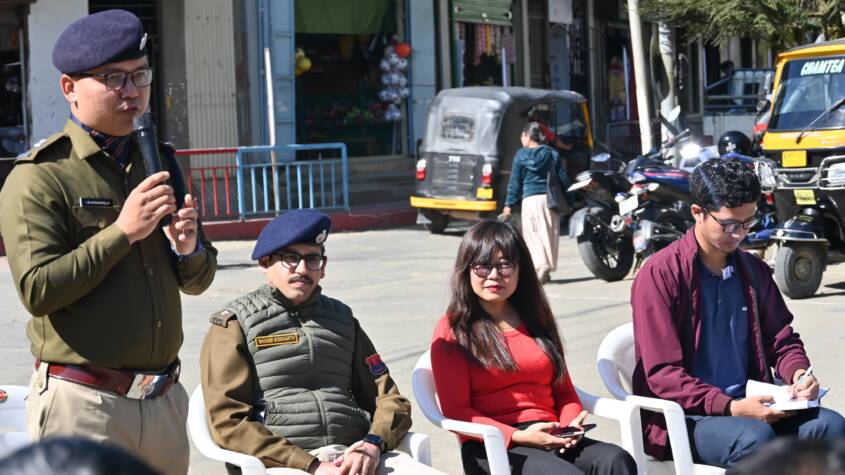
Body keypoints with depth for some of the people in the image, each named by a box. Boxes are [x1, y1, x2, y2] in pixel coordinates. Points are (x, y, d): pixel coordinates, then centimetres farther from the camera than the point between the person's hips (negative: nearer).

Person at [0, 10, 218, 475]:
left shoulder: (160, 162, 14)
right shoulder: (39, 177, -7)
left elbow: (197, 281, 17)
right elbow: (37, 289, -17)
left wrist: (188, 247, -5)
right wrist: (122, 233, -18)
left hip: (164, 398, 6)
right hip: (84, 402, -6)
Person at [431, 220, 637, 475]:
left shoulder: (536, 320, 23)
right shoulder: (452, 330, 6)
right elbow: (456, 411, -1)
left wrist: (571, 425, 0)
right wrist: (518, 436, -15)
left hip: (551, 441, 5)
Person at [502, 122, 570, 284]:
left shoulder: (521, 155, 2)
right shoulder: (552, 154, 12)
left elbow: (515, 181, 2)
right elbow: (563, 178, 10)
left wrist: (509, 204, 6)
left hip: (531, 198, -4)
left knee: (533, 234, -4)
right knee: (550, 234, 10)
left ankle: (541, 265, -24)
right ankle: (548, 268, 13)